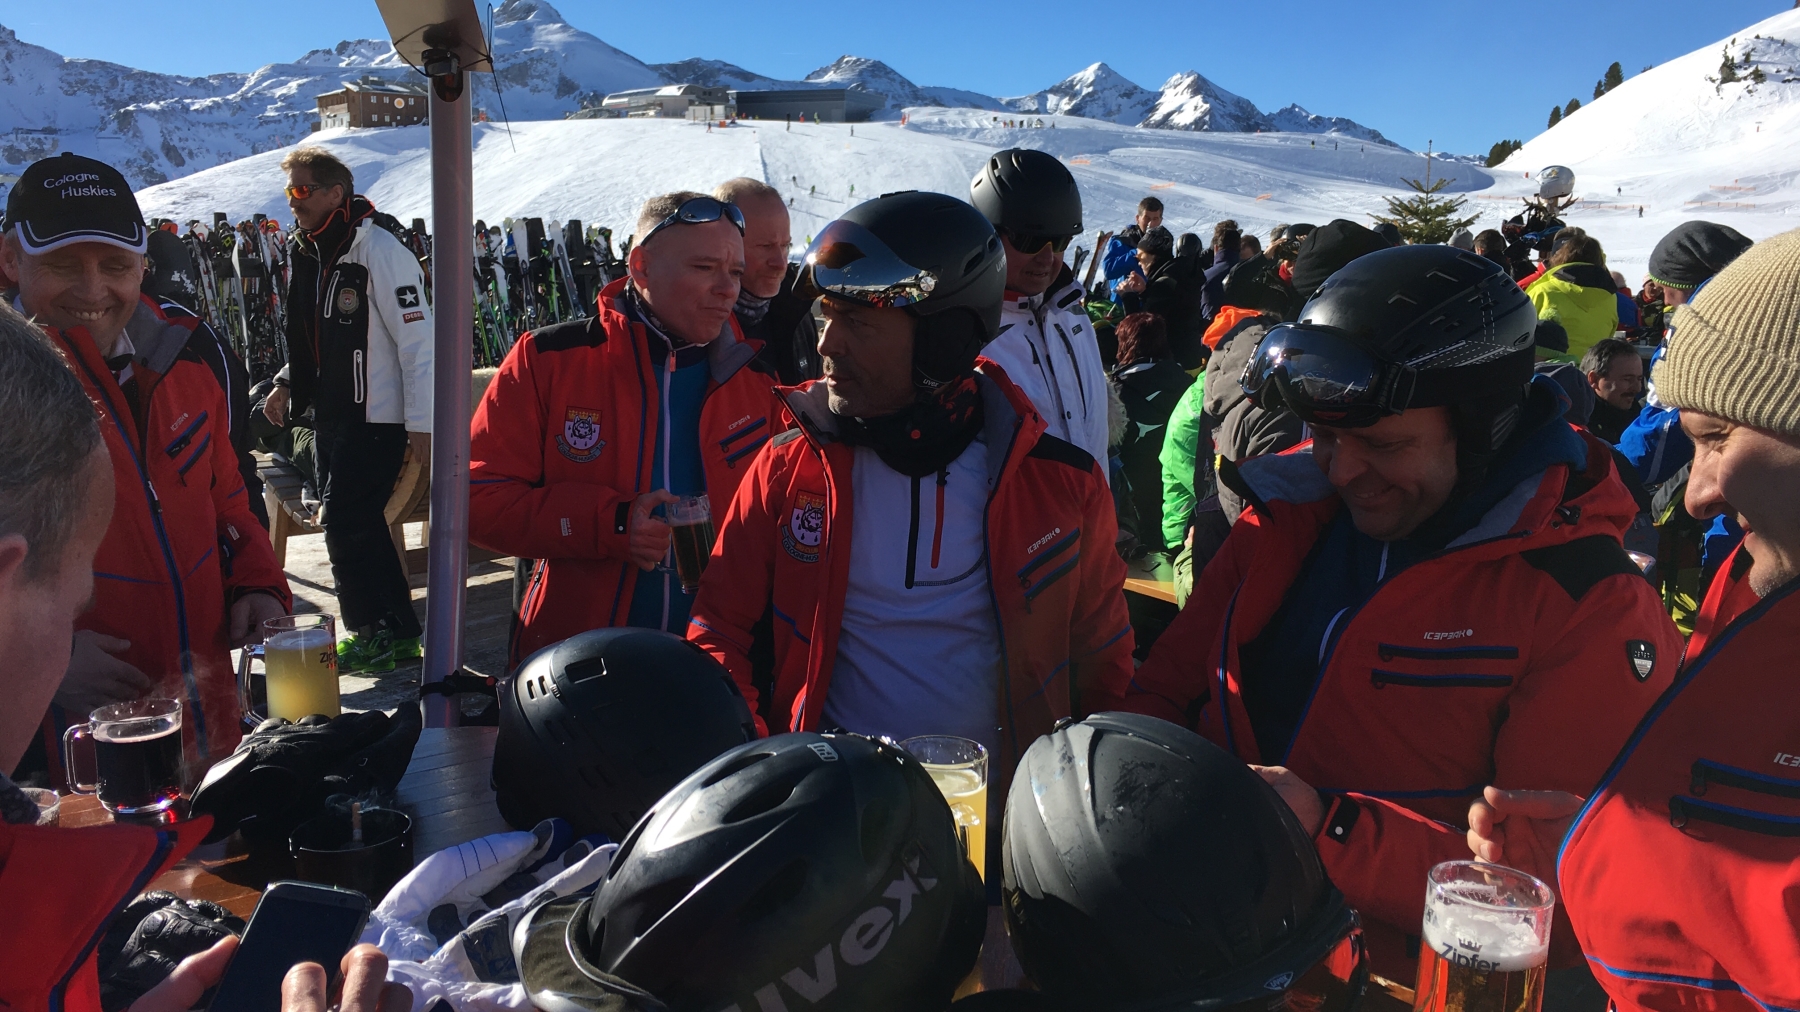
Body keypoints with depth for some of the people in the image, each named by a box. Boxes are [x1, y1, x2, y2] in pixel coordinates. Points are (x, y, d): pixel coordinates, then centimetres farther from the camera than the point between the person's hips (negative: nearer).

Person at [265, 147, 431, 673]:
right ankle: (396, 632, 21)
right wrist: (289, 385, 15)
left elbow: (418, 338, -18)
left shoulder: (378, 248, -15)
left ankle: (380, 633, 4)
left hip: (376, 416, -9)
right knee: (358, 523, 11)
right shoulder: (304, 250, 12)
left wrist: (421, 423, -19)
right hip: (331, 413, 9)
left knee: (346, 522, -9)